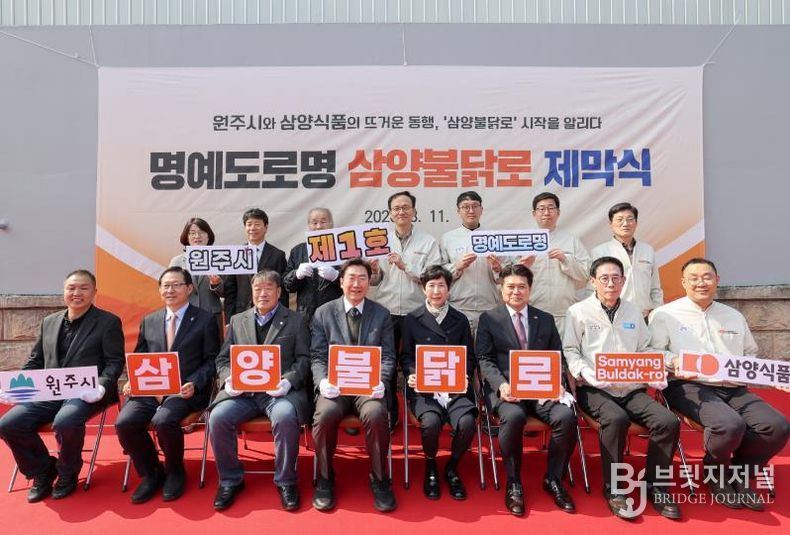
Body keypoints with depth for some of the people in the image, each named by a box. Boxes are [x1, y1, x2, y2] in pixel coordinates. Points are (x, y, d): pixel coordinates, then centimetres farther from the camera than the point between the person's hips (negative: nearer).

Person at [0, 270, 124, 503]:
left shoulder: (109, 322, 1)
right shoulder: (49, 322, 18)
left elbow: (115, 362, -5)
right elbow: (34, 361, 22)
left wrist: (101, 387, -22)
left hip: (86, 393, -5)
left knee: (65, 421, -34)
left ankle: (67, 474, -2)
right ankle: (42, 471, 10)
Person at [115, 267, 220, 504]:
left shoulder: (205, 320, 4)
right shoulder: (148, 321, 18)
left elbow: (211, 360, 1)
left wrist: (194, 384, -15)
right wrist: (132, 381, -2)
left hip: (185, 390, -4)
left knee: (163, 421, -31)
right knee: (124, 422, -21)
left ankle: (175, 472, 1)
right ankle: (151, 473, 5)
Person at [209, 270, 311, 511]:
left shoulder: (296, 320, 11)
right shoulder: (237, 320, 20)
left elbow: (304, 359, 4)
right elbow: (223, 360, 17)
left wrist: (288, 381, -14)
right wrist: (228, 379, -4)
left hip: (279, 390, -3)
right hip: (242, 390, 3)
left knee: (285, 417, -33)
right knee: (217, 418, -24)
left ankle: (285, 481, -10)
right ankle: (230, 479, 0)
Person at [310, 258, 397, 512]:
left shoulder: (381, 314, 9)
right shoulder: (323, 313, 8)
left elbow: (388, 356, 6)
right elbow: (317, 356, 4)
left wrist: (380, 381, -13)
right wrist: (323, 381, -15)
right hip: (335, 383, 0)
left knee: (375, 414, -31)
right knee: (325, 413, -31)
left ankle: (379, 479, -6)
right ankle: (325, 478, -4)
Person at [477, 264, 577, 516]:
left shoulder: (546, 319, 18)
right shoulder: (489, 319, 8)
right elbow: (485, 359, 1)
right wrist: (501, 384, -17)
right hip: (506, 388, -3)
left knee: (566, 416, -26)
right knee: (513, 417, -34)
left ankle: (553, 479, -1)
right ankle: (514, 483, -10)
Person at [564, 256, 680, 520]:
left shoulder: (633, 312, 17)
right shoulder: (578, 312, 2)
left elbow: (644, 352, 21)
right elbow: (570, 351, 0)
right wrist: (586, 374, -17)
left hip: (632, 388, 5)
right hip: (595, 389, -4)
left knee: (668, 421, -21)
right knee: (616, 419, -34)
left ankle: (655, 485, 0)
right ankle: (613, 489, -14)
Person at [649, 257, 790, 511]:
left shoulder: (734, 317, 23)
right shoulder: (665, 314, 5)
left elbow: (751, 355, 28)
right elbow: (653, 353, -3)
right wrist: (673, 362, -22)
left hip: (733, 389, 6)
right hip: (688, 387, -6)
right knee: (730, 424, -32)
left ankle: (740, 475, 8)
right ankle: (716, 477, 1)